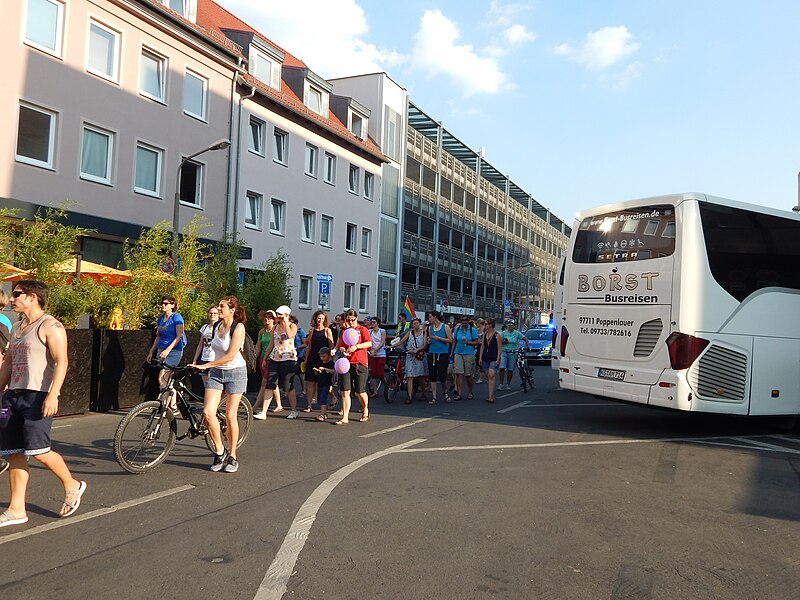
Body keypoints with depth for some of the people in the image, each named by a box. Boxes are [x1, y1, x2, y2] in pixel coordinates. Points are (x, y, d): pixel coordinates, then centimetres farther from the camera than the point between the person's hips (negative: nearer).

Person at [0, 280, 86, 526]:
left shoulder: (50, 326, -8)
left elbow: (61, 361, -17)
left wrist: (53, 394, -26)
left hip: (38, 396, -8)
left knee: (38, 450, -11)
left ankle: (72, 486, 11)